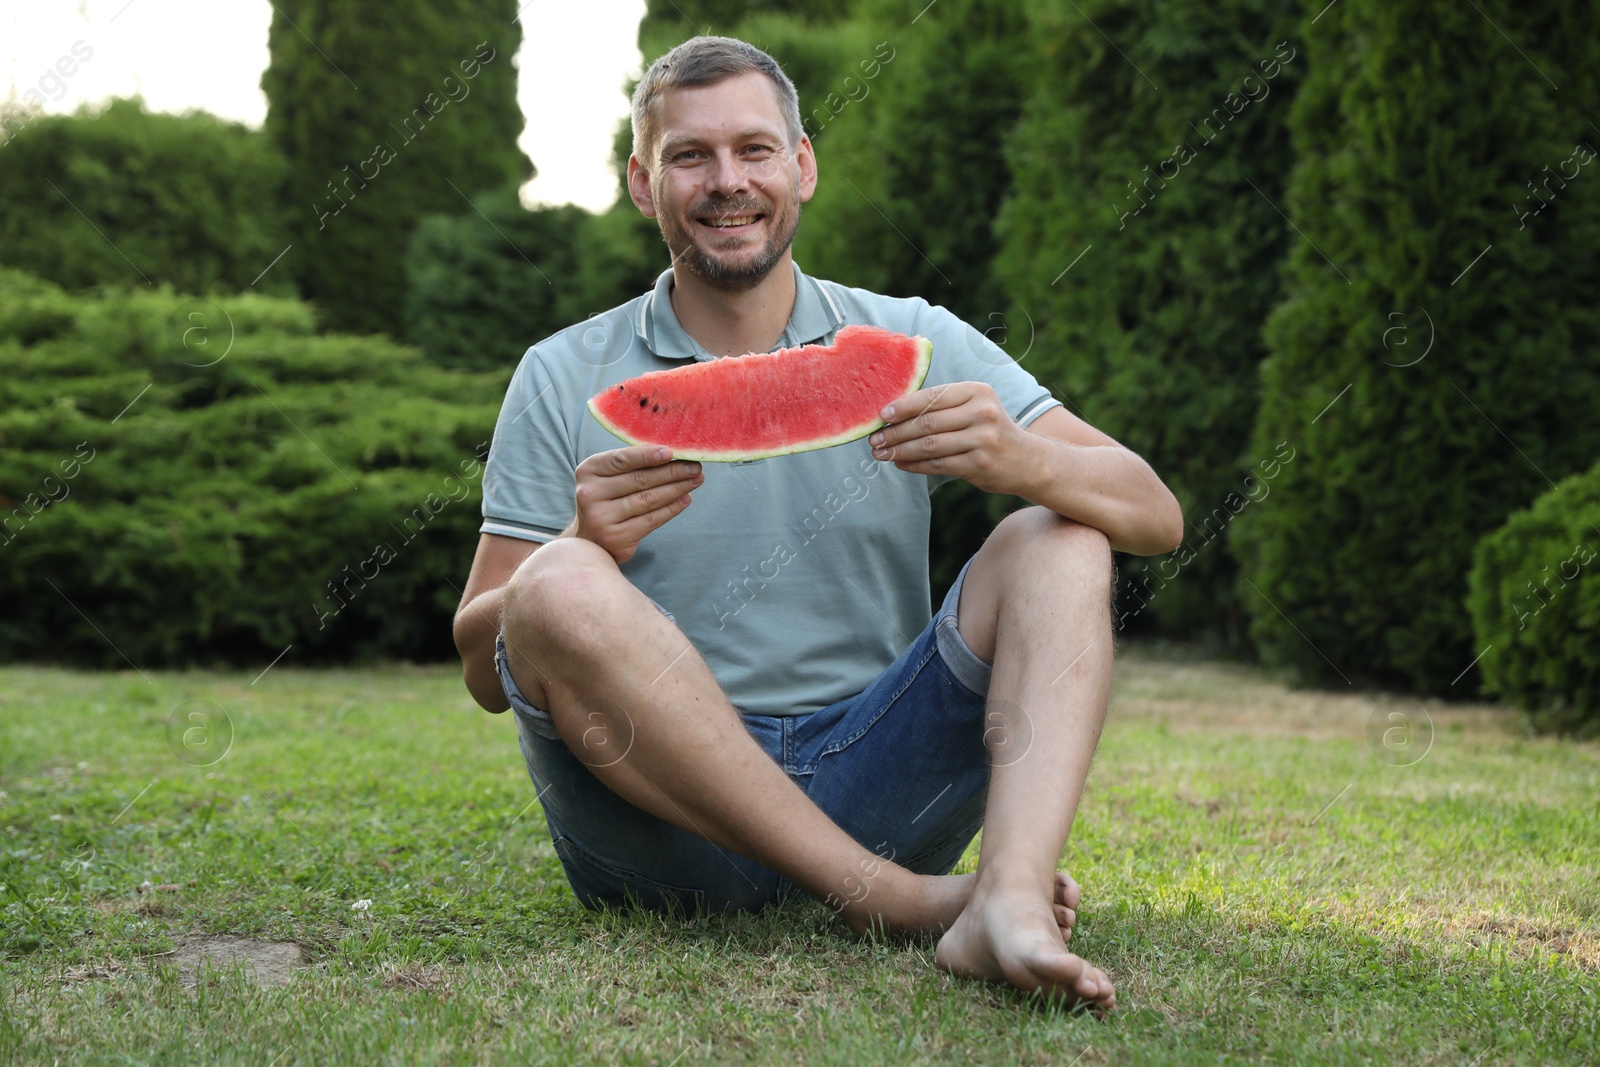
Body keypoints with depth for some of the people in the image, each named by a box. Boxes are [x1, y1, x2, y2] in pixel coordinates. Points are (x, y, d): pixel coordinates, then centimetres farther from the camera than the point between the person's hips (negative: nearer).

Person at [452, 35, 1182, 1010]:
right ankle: (897, 897, -27)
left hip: (874, 792, 2)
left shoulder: (913, 344, 7)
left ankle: (1008, 904, -38)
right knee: (559, 592, -27)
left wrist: (1024, 462, -24)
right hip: (665, 818, -1)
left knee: (1058, 540, -14)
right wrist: (584, 552, -19)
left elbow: (1156, 519, -2)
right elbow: (486, 673, 2)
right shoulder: (565, 381, 5)